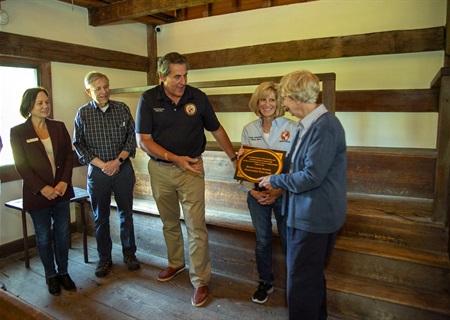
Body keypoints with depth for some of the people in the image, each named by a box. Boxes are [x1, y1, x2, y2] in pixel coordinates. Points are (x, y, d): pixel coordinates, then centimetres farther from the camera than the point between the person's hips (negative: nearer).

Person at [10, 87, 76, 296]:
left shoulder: (59, 127, 4)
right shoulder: (18, 132, -5)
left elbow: (69, 156, 2)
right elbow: (21, 165, -7)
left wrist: (64, 181, -10)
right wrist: (42, 188, -15)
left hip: (61, 190, 3)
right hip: (37, 193, -2)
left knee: (62, 233, 11)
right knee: (44, 237, 11)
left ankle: (63, 272, 28)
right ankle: (51, 275, 29)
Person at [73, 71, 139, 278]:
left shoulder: (122, 109, -1)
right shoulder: (83, 113, -2)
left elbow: (131, 137, 0)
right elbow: (79, 145, -1)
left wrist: (118, 161, -11)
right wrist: (102, 165, -11)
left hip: (123, 169, 1)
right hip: (97, 172, 0)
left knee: (126, 214, 11)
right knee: (100, 218, 11)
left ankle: (129, 254, 28)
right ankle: (104, 258, 27)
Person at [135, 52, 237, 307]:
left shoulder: (197, 97, -6)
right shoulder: (149, 99, -8)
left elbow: (216, 129, 6)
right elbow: (144, 141, -10)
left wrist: (234, 157, 5)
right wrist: (175, 158, -21)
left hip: (191, 169, -1)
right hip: (160, 169, 2)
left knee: (196, 226, -3)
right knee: (170, 223, 18)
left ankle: (201, 280, 11)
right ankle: (176, 262, 41)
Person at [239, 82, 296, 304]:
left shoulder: (292, 128, -9)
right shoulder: (249, 130, 2)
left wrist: (279, 191, -15)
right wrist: (252, 191, -9)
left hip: (284, 194, -2)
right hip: (257, 194, 3)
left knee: (288, 240, 8)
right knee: (262, 240, 15)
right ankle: (265, 283, 35)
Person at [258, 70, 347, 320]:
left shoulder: (325, 126, -22)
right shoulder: (307, 125, 8)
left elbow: (312, 176, -25)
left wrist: (275, 181, -12)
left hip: (314, 217, -10)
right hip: (306, 212, 10)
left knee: (301, 280, 3)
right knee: (311, 275, 25)